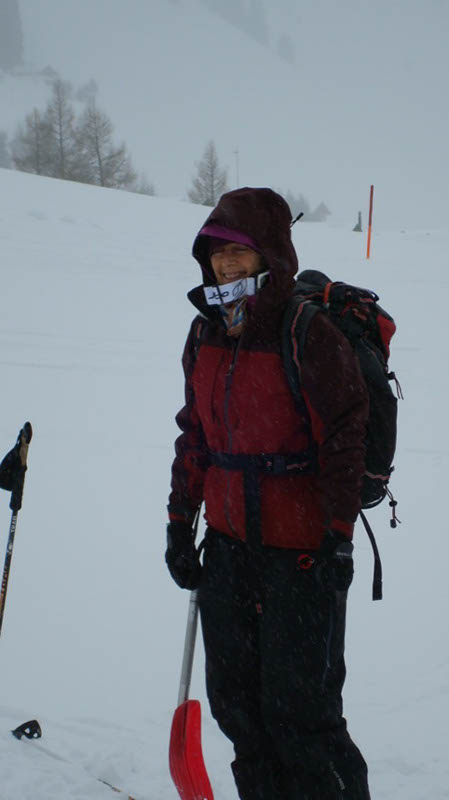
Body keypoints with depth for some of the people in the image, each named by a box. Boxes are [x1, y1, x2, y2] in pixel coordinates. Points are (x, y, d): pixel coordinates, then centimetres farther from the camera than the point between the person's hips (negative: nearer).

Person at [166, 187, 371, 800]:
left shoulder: (311, 335, -13)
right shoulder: (206, 334, 7)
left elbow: (344, 441, -12)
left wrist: (338, 537, -14)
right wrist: (180, 520, 15)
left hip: (302, 551, -7)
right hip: (229, 544, 7)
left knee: (297, 708, -3)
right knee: (234, 700, 13)